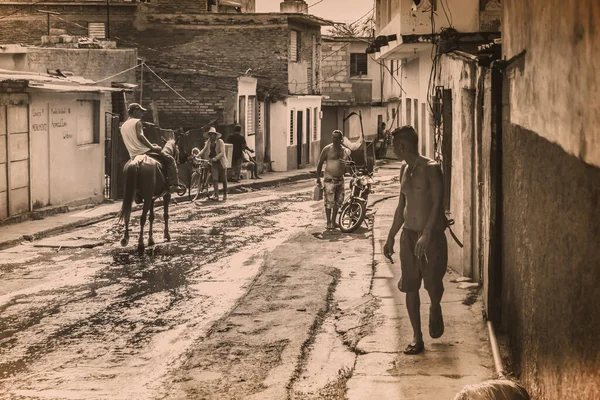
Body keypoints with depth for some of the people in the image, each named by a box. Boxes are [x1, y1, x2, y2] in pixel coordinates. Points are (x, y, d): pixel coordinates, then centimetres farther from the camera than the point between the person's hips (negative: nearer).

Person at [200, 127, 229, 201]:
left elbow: (222, 153, -19)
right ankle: (216, 195, -13)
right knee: (214, 179, -9)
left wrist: (215, 158, -30)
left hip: (221, 162, -3)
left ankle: (225, 194, 23)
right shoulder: (208, 142, 3)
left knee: (224, 180, 6)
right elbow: (204, 150, 9)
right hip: (214, 164, 4)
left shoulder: (220, 142, -12)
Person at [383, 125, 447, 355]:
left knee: (433, 284, 0)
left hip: (432, 235, -6)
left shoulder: (431, 169, -13)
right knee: (410, 287, 3)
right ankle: (417, 338, 9)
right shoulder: (404, 169, 9)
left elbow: (437, 204, -18)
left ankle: (435, 310, 35)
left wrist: (426, 235, -26)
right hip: (408, 234, 6)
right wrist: (390, 237, 17)